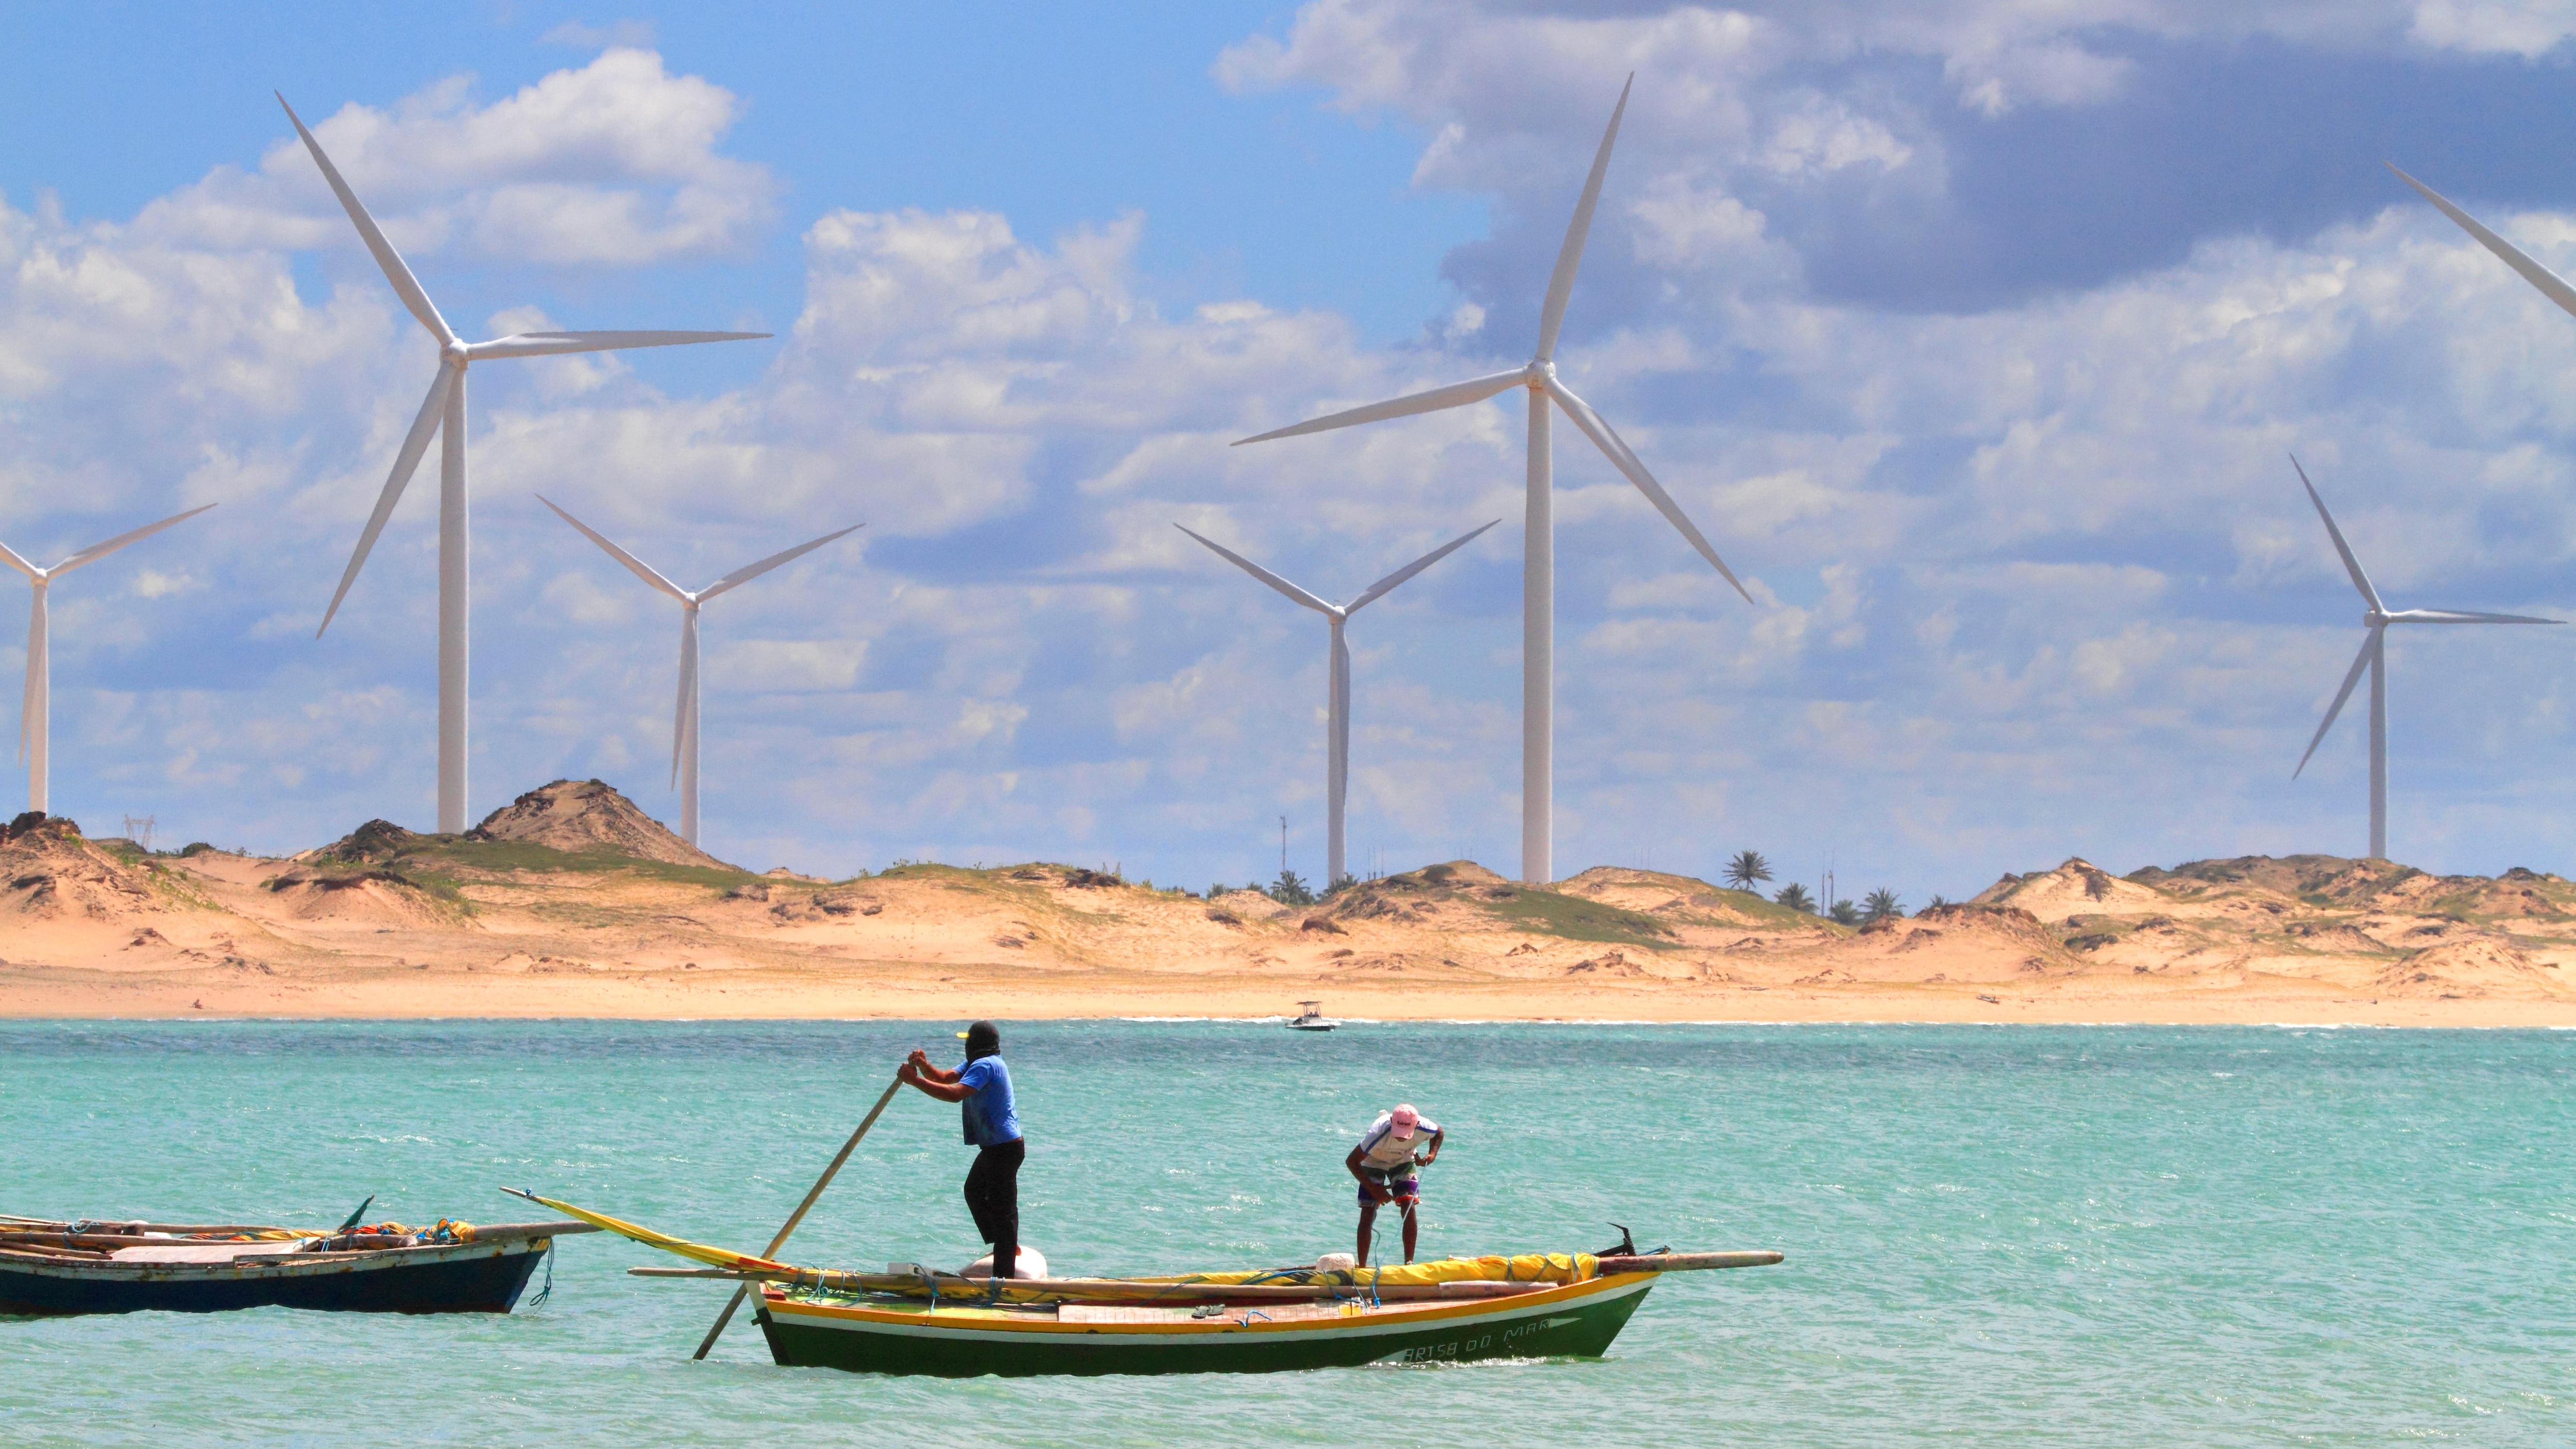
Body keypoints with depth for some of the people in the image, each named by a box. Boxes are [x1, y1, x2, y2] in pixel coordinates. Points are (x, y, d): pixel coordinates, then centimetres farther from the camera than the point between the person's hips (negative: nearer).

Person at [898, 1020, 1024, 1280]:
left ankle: (1004, 1276, -6)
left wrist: (915, 1080, -30)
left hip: (1004, 1148, -11)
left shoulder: (985, 1066, -19)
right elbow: (945, 1078, 11)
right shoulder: (979, 1064, 14)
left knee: (1002, 1207, -8)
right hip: (994, 1147, 11)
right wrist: (924, 1066, -9)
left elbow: (955, 1093, -33)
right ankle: (1007, 1246, 36)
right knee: (974, 1191, 27)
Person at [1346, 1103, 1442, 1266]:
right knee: (1368, 1212, -12)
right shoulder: (1379, 1132, -40)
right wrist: (1373, 1188, -32)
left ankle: (1409, 1263, -7)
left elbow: (1438, 1133, -2)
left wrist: (1432, 1155, -21)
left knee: (1409, 1207, -14)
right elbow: (1351, 1161, -31)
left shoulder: (1423, 1129, -31)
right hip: (1374, 1162, -2)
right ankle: (1362, 1266, -7)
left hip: (1403, 1162, 2)